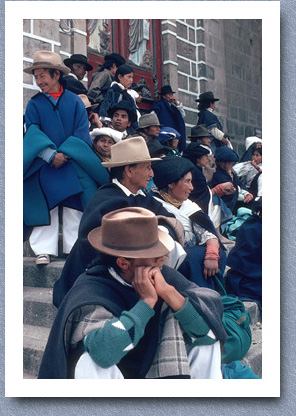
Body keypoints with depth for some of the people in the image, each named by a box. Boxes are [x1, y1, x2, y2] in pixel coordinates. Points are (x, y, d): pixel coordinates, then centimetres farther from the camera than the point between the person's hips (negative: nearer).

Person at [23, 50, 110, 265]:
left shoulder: (75, 101, 6)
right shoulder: (34, 103, 8)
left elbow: (82, 133, -1)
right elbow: (33, 132, -2)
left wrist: (65, 153, -14)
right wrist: (50, 155, -17)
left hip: (74, 165, 0)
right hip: (44, 167, 1)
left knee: (74, 208, 1)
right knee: (45, 208, -2)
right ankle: (44, 250, 4)